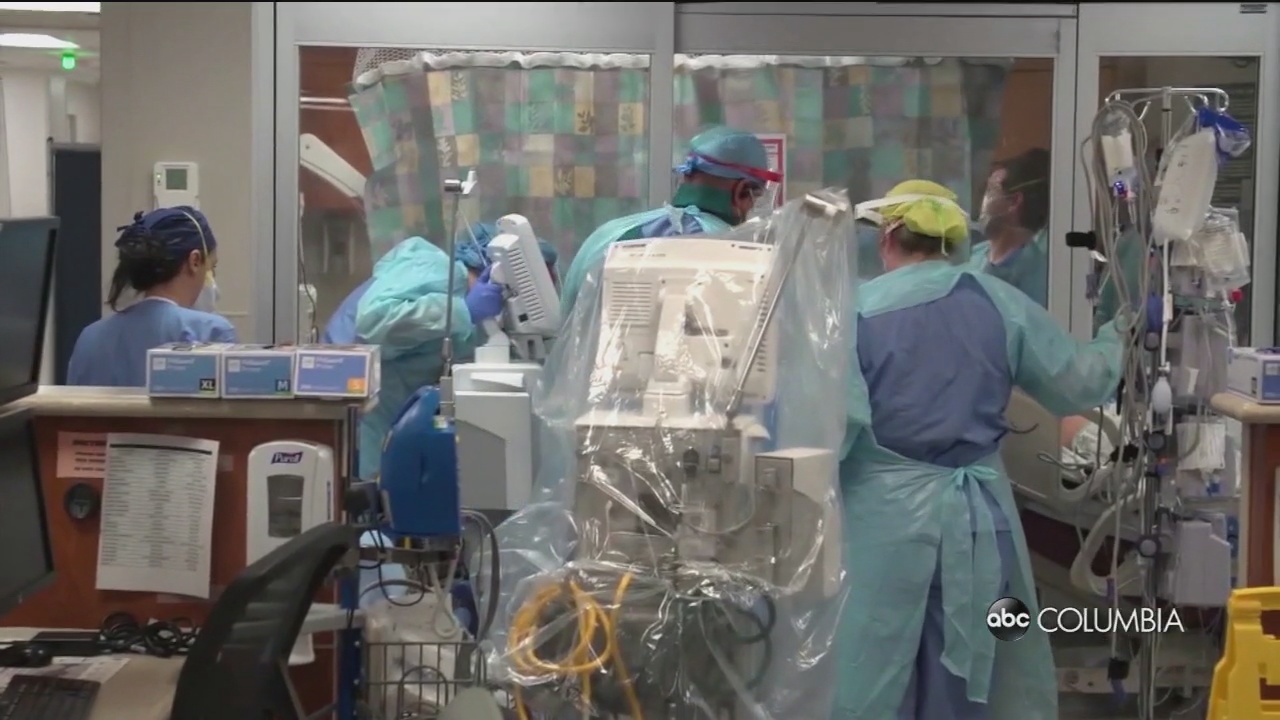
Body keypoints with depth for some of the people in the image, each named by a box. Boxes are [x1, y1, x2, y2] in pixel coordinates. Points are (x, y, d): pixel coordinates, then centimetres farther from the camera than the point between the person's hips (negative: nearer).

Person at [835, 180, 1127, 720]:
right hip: (978, 516, 4)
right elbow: (1079, 383, 10)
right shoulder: (1000, 303, 2)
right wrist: (1122, 335, 28)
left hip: (885, 519, -3)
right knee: (969, 671, 16)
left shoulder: (858, 307, -8)